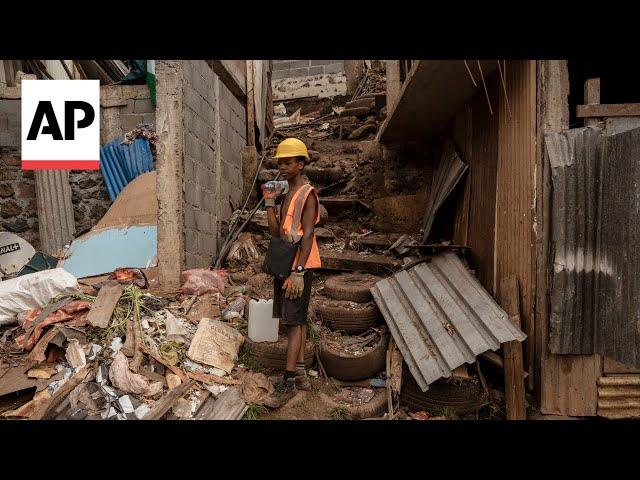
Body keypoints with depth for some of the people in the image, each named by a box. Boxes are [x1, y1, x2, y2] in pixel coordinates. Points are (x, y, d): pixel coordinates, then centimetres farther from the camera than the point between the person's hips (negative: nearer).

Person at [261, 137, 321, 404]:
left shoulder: (307, 194, -10)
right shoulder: (287, 195, 17)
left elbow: (307, 235, -18)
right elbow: (276, 232, 9)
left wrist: (298, 272, -24)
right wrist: (269, 202, 1)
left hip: (300, 265, -9)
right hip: (284, 265, 9)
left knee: (293, 321, -7)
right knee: (296, 320, 12)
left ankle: (288, 379, 0)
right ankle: (300, 374, 21)